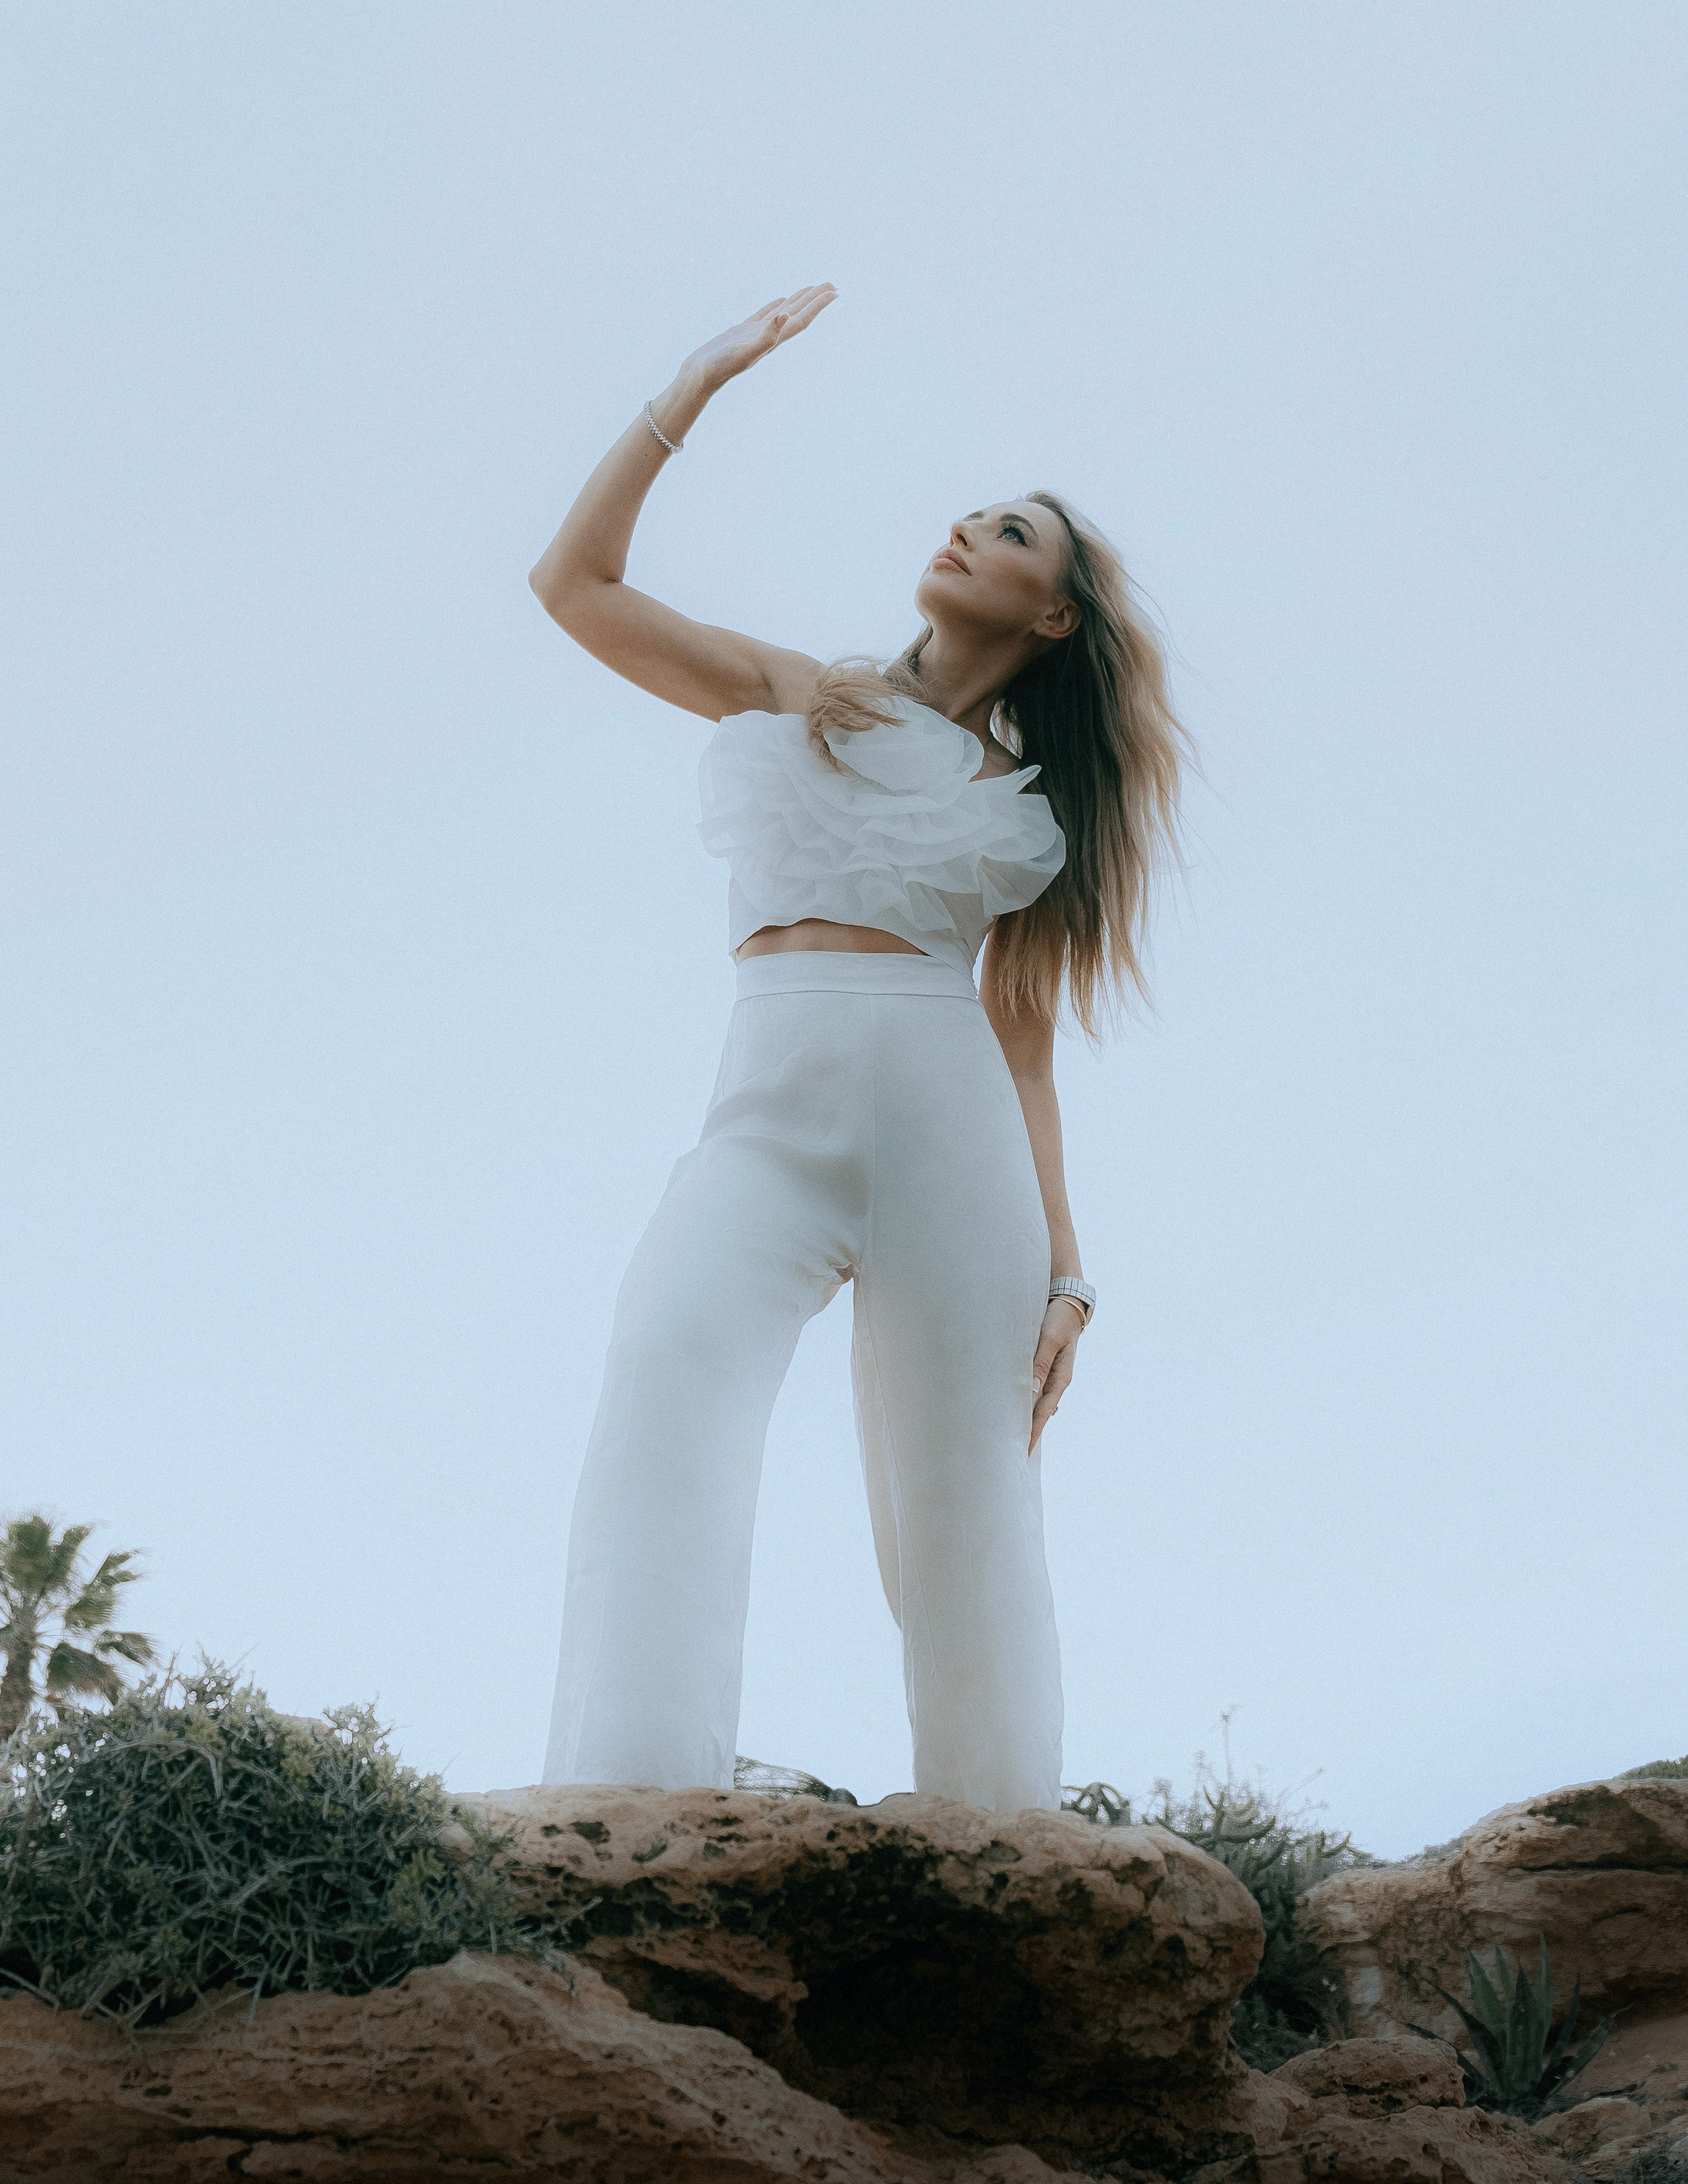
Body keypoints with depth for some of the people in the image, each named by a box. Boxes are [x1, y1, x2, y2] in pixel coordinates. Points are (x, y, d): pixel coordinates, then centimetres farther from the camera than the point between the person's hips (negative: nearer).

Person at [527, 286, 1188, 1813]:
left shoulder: (1035, 803, 20)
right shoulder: (792, 696, 20)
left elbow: (1026, 1038, 15)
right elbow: (576, 579, 15)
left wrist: (1064, 1265, 6)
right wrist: (705, 378, 15)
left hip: (952, 1113, 2)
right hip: (775, 1095, -1)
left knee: (966, 1513, -5)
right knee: (672, 1366, -29)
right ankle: (636, 1824, -38)